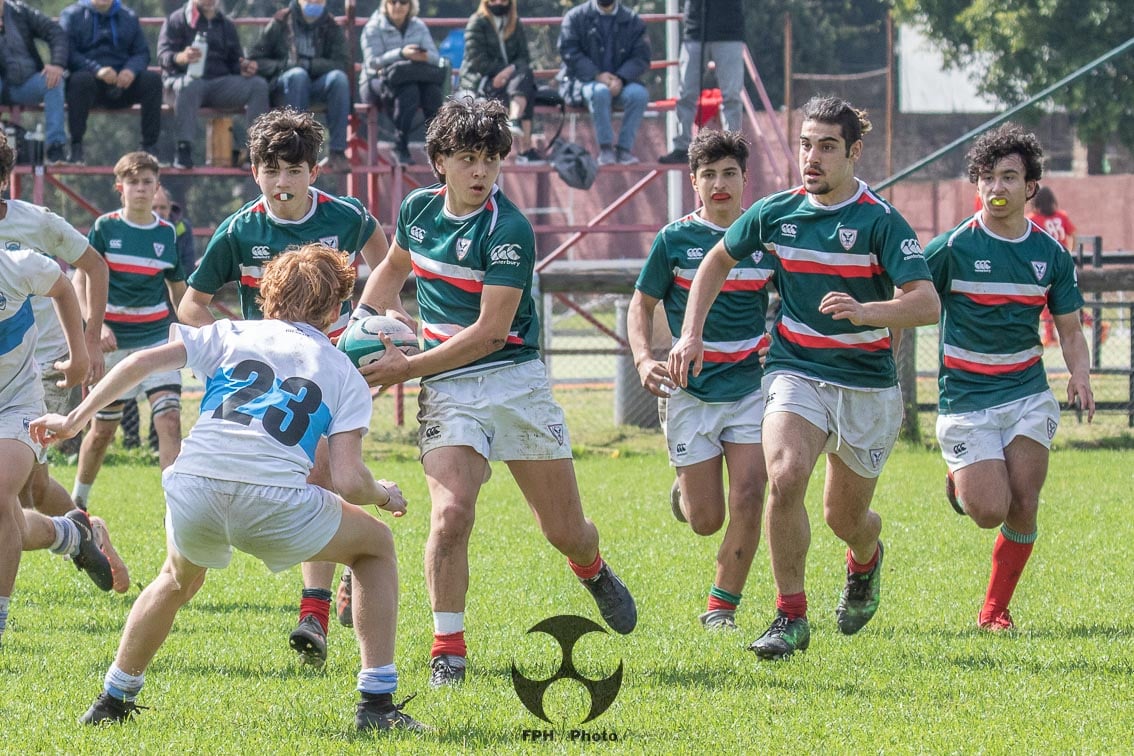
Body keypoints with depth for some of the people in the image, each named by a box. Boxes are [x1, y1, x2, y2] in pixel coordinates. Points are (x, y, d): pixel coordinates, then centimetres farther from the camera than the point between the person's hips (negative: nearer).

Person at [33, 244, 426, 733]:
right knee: (377, 545, 23)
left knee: (179, 578, 37)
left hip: (192, 490, 3)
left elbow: (142, 362, 12)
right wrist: (384, 495, 27)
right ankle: (377, 704, 16)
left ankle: (114, 698, 39)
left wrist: (75, 420, 19)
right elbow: (348, 481, 6)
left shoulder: (231, 335, 23)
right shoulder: (345, 374, 18)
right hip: (275, 502, -3)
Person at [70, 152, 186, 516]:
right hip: (112, 342, -1)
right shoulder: (105, 227, -2)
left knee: (169, 419, -15)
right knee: (103, 428, 7)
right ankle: (77, 501, 29)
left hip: (157, 337, 1)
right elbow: (80, 282, -4)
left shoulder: (168, 233, 4)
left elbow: (179, 292, 14)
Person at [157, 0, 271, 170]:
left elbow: (235, 60, 23)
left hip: (221, 82, 4)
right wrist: (181, 57, -27)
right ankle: (183, 149, -40)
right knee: (189, 85, -40)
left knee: (258, 85, -20)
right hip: (184, 77, -4)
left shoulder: (226, 25, 23)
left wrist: (244, 69, -3)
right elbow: (163, 55, -3)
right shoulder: (176, 20, 10)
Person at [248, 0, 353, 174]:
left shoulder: (331, 27, 8)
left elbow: (340, 65, -5)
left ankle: (337, 152, -33)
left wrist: (306, 64, -16)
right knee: (298, 74, -36)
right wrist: (283, 65, -14)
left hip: (318, 85, 2)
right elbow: (254, 60, 1)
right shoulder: (280, 23, 3)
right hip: (284, 85, -2)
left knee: (339, 77, -30)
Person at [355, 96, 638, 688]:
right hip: (447, 389, 2)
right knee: (451, 512, -22)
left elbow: (489, 331, -19)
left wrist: (407, 368, -19)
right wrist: (366, 317, 9)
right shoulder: (417, 209, 3)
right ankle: (448, 649, -12)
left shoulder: (509, 229, -15)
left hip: (515, 379, -2)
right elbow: (395, 266, 27)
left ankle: (593, 572, 43)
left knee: (565, 531, 5)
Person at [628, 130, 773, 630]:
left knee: (747, 503, -12)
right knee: (706, 521, 0)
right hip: (692, 392, -1)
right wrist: (644, 359, -11)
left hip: (751, 387, 1)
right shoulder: (675, 239, -2)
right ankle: (686, 488, 37)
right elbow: (642, 305, 5)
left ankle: (722, 605, 3)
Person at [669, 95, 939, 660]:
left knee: (845, 517, 11)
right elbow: (718, 260, 17)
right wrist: (691, 333, 7)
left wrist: (864, 311, -38)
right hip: (796, 373, 2)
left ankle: (866, 558, 50)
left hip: (867, 385, -1)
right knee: (784, 477, -26)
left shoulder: (880, 222, -13)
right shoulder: (776, 212, -1)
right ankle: (791, 617, -15)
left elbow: (927, 303, -21)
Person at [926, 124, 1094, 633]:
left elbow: (1069, 329, 9)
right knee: (990, 512, -12)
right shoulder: (951, 248, -8)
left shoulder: (1051, 255, 4)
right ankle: (959, 484, 23)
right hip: (965, 398, -3)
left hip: (1028, 395, 3)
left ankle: (994, 610, 9)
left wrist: (1080, 376, -10)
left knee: (1023, 508, -8)